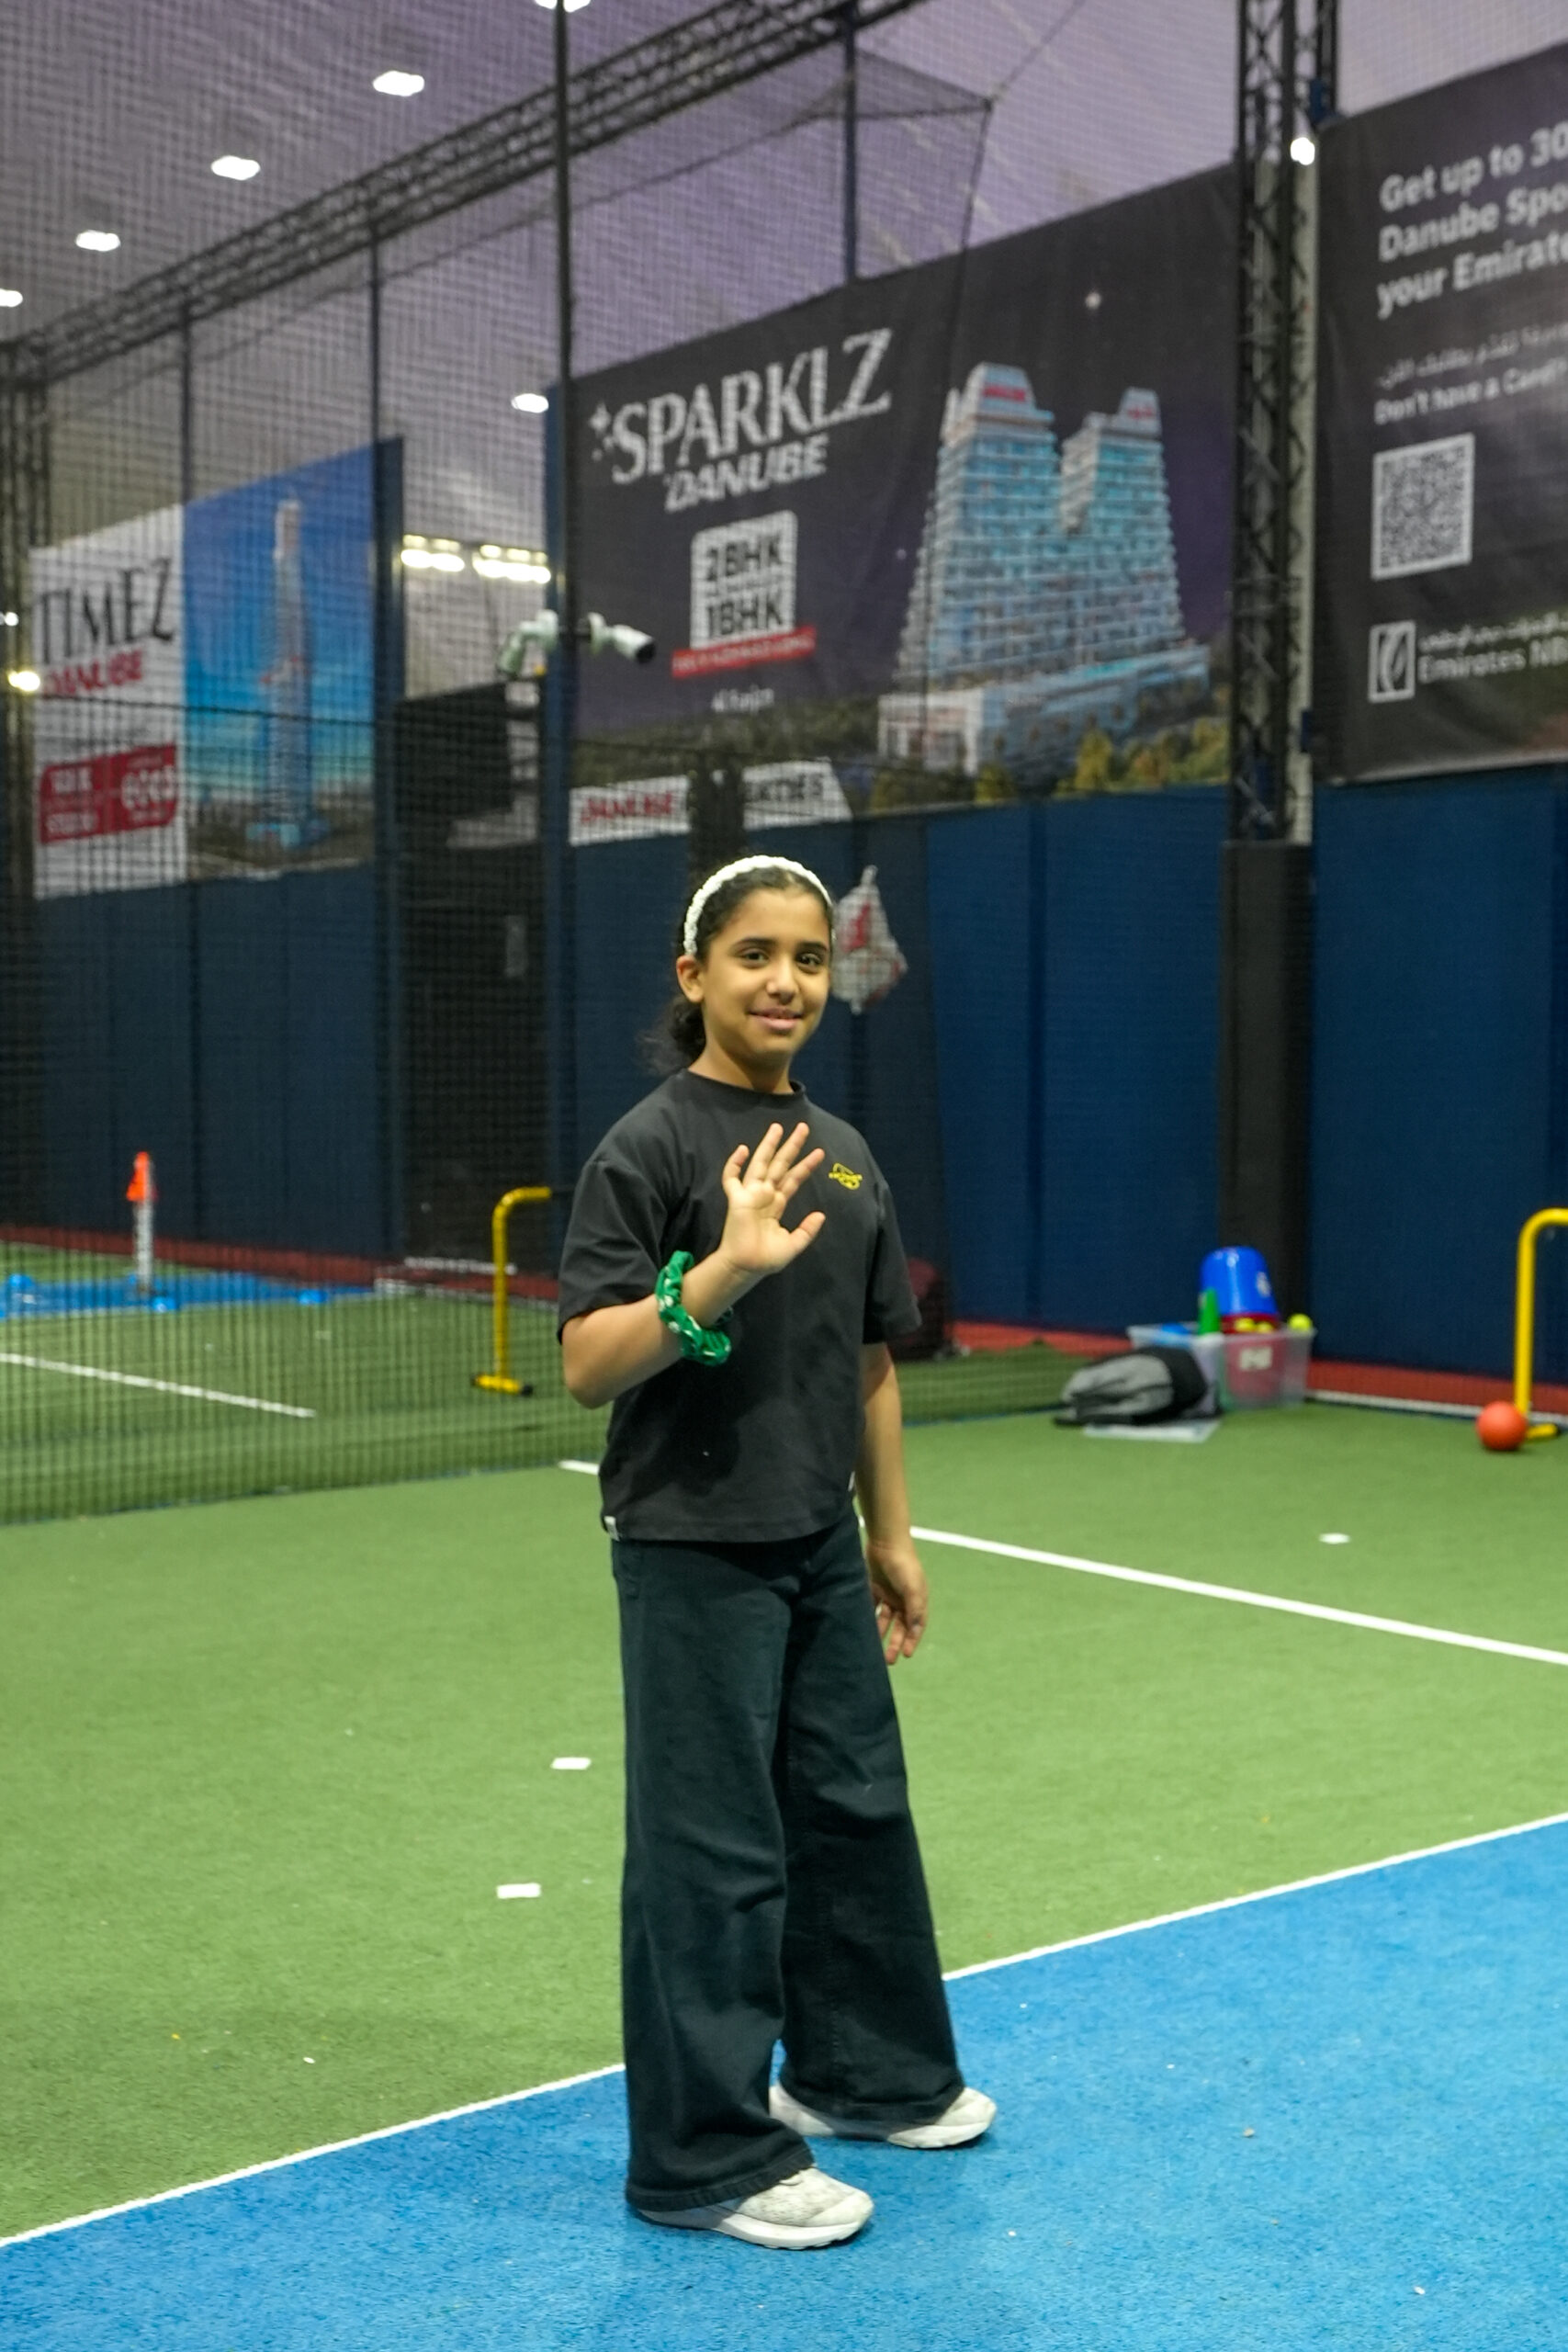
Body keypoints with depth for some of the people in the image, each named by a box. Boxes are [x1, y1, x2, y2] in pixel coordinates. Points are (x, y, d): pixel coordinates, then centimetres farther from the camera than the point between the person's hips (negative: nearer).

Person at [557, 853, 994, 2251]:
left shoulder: (843, 1156, 9)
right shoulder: (650, 1146, -12)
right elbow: (586, 1366, -18)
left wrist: (891, 1537, 16)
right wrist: (722, 1273, -31)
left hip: (820, 1549, 7)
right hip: (695, 1554, -7)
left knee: (857, 1808, 18)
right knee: (714, 1851, 0)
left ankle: (862, 2069, 39)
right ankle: (706, 2159, 16)